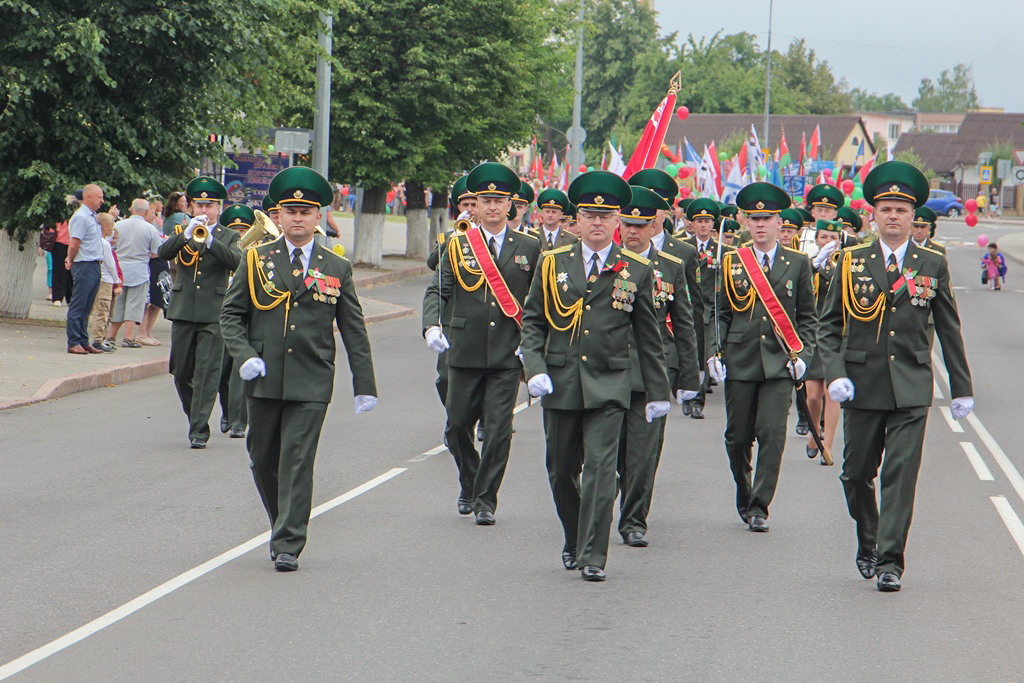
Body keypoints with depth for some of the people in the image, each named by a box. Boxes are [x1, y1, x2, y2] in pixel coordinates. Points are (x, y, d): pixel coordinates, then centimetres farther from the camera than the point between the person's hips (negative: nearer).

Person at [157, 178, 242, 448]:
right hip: (183, 311, 3)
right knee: (181, 373, 7)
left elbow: (236, 262, -13)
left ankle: (200, 431, -8)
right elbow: (163, 253, -7)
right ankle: (195, 418, 28)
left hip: (213, 314, -3)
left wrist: (210, 241, -25)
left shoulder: (229, 237, 7)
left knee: (207, 374, -9)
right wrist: (186, 235, -21)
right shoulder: (182, 232, 12)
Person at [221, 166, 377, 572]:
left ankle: (288, 546, -5)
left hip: (311, 383, -2)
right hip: (264, 381, 2)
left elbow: (354, 330, 8)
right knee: (263, 460, 10)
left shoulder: (337, 269, 5)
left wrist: (364, 385, 5)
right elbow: (231, 314, 9)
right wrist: (244, 356, -8)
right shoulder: (256, 261, 6)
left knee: (297, 462, -8)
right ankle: (282, 525, 31)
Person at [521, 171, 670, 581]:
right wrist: (535, 369, -6)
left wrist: (658, 392, 8)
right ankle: (573, 540, 32)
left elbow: (648, 336, 8)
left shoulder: (636, 271, 3)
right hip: (560, 384, 2)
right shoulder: (553, 264, 6)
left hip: (608, 386, -2)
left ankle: (593, 557, -8)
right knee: (561, 471, 10)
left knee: (600, 468, -11)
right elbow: (532, 321, 9)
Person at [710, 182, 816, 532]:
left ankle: (759, 507, -5)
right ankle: (744, 495, 28)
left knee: (772, 435, -10)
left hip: (779, 363, -1)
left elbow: (807, 316, 10)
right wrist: (713, 353, -1)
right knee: (738, 437, 6)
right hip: (739, 362, 1)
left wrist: (802, 355, -2)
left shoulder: (798, 263, 6)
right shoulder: (730, 262, 7)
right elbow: (719, 313, 10)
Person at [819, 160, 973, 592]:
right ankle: (867, 543, 34)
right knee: (856, 474, 10)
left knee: (901, 475, -8)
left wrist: (962, 388, 10)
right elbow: (829, 325, 6)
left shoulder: (933, 265, 4)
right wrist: (834, 374, -8)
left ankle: (890, 563, -5)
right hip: (862, 386, 1)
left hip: (912, 390, -1)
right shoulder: (851, 262, 3)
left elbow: (949, 329, 10)